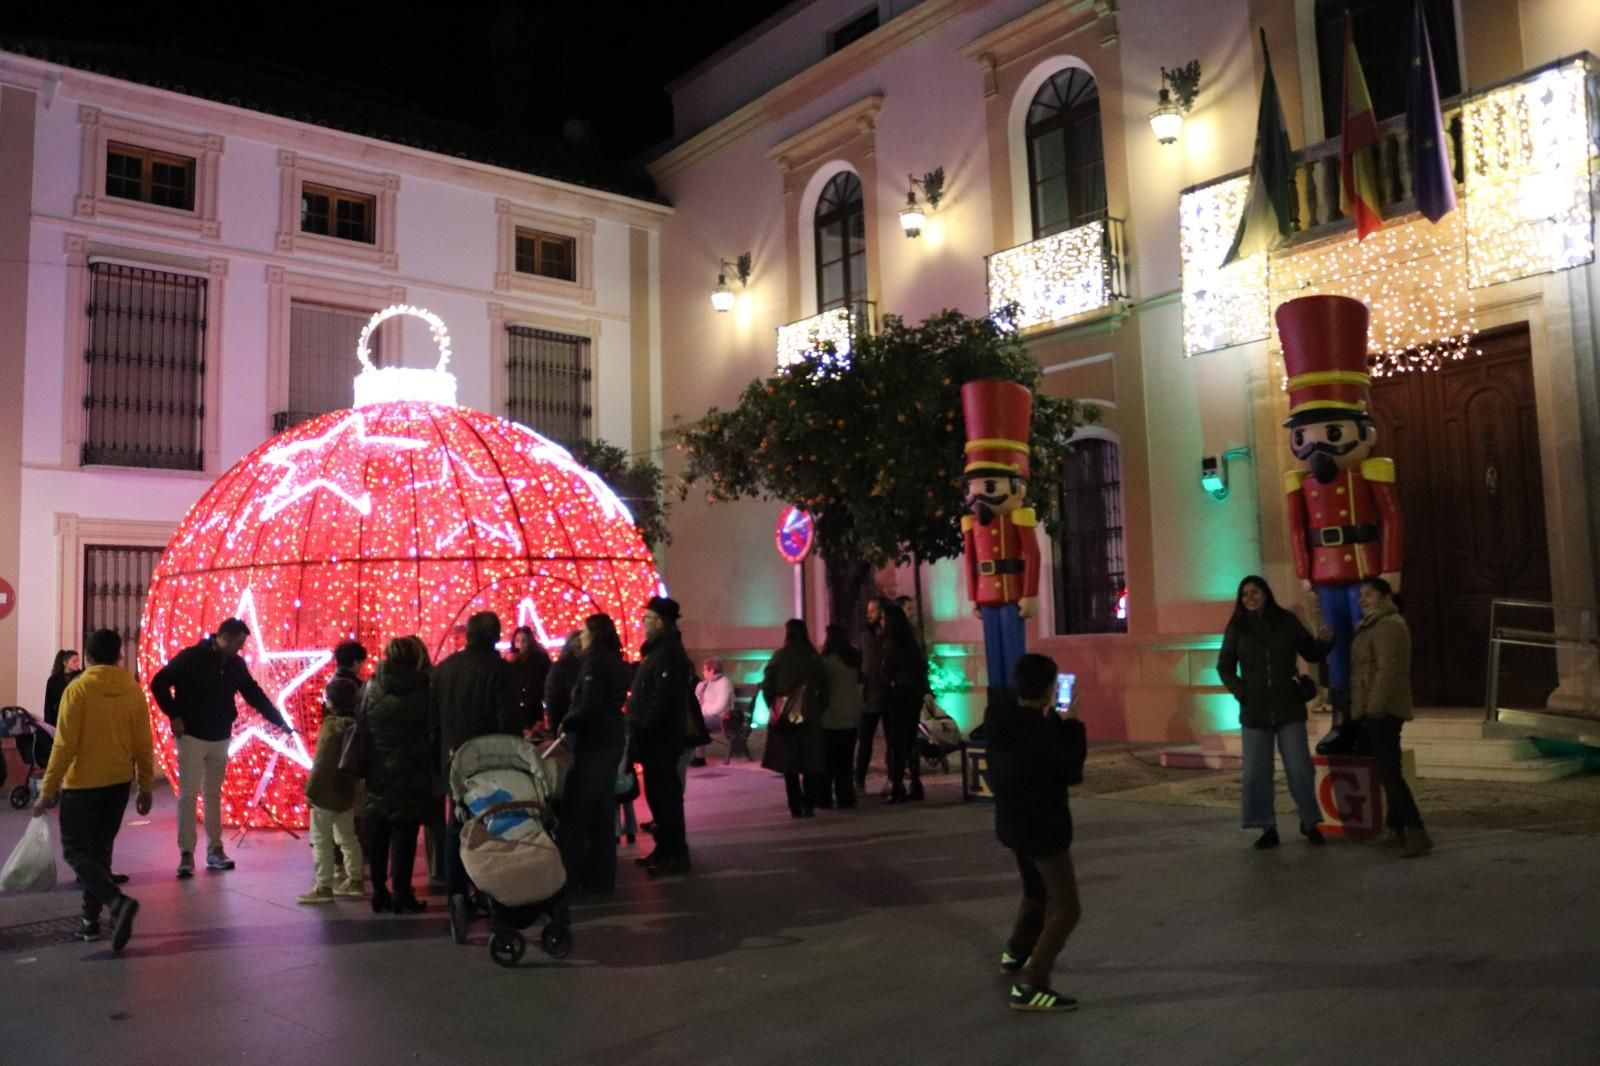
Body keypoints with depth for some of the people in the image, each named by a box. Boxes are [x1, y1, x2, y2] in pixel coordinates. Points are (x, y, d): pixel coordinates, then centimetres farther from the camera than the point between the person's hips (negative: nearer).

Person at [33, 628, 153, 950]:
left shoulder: (77, 690, -13)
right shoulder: (134, 691, -1)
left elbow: (64, 746, -14)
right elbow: (144, 746, 2)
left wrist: (48, 790, -7)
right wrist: (146, 788, 11)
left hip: (82, 784, -5)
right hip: (119, 783, 5)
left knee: (76, 852, 3)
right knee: (100, 850, 17)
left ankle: (118, 902, -18)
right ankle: (91, 918, 20)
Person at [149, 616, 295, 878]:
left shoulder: (236, 664, 4)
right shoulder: (191, 657, -11)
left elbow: (254, 694, 9)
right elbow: (159, 683, -9)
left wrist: (280, 722, 6)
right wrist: (174, 716, -12)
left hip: (221, 738, 5)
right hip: (192, 736, -5)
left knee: (213, 794, 11)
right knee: (188, 794, -3)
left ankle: (215, 850, 16)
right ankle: (186, 854, 2)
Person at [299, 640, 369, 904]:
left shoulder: (331, 726, -16)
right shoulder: (354, 725, 6)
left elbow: (321, 762, -18)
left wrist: (311, 789, -13)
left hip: (327, 790, -8)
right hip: (346, 787, 8)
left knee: (321, 839, -2)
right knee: (346, 835, 15)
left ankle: (324, 887, -2)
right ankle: (354, 880, 19)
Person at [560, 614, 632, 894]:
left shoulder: (595, 662, -15)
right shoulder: (618, 663, 12)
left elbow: (588, 707, -22)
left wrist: (565, 724, -6)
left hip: (592, 744, -9)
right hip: (613, 742, 9)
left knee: (575, 811, 0)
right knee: (603, 811, 12)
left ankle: (569, 874, 6)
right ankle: (601, 876, 18)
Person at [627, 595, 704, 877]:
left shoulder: (668, 654, -17)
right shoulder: (659, 651, 16)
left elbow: (662, 700, -24)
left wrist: (642, 730, -22)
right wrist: (639, 732, 17)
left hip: (661, 739, -10)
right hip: (656, 738, 10)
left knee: (666, 795, -6)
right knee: (658, 795, 15)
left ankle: (676, 854, 0)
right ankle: (665, 848, 23)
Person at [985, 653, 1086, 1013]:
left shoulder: (1002, 717, -3)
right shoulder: (1038, 730, -28)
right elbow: (1072, 772, -17)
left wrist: (1053, 722, 0)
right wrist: (1070, 725, -8)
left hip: (1013, 822, 9)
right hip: (1043, 827, -9)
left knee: (1036, 892, 30)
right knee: (1065, 908, 1)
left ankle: (1016, 954, 48)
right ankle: (1029, 986, -4)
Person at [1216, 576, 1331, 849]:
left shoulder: (1287, 622, 1)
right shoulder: (1237, 628, 1)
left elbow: (1312, 654, 9)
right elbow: (1224, 667, 8)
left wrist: (1326, 641, -12)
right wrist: (1240, 692, -6)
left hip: (1289, 709, -1)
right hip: (1254, 712, 1)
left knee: (1300, 768, 2)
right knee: (1256, 773, 3)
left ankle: (1309, 822, 20)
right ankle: (1268, 829, 14)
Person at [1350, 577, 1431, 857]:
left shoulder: (1388, 625, -14)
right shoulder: (1376, 625, 19)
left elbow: (1388, 670, -22)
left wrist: (1375, 706, -25)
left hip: (1382, 709, -11)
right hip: (1377, 709, 11)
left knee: (1388, 772, -14)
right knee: (1388, 770, 16)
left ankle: (1416, 832, -17)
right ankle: (1396, 827, 23)